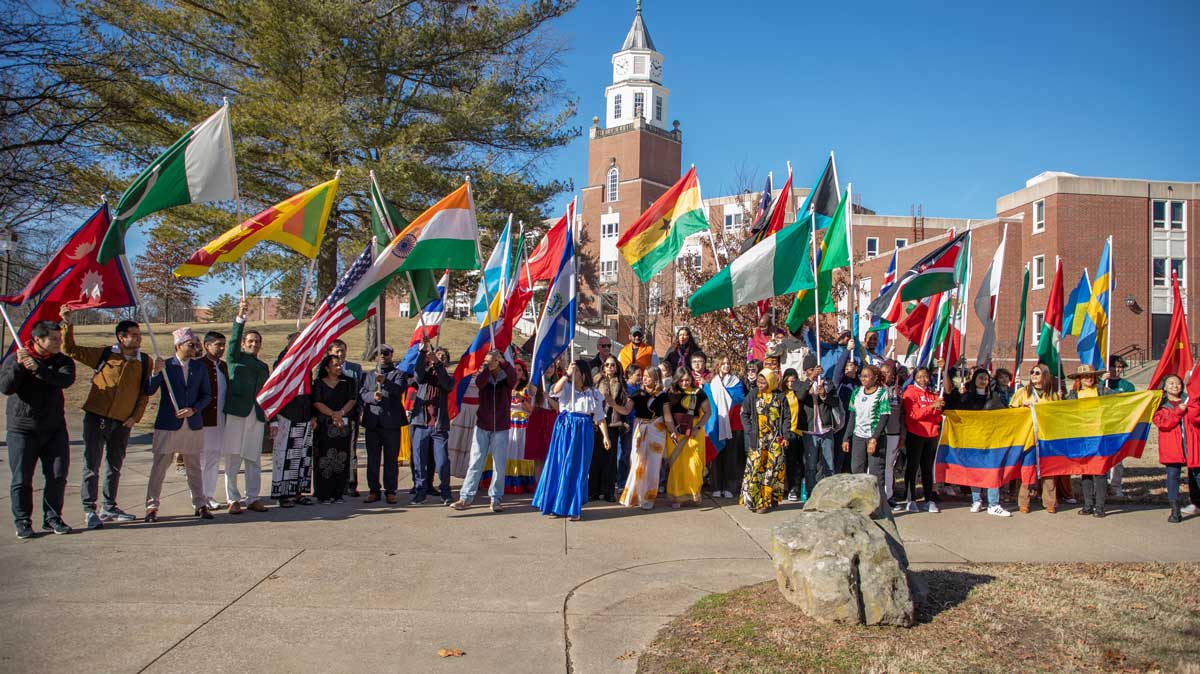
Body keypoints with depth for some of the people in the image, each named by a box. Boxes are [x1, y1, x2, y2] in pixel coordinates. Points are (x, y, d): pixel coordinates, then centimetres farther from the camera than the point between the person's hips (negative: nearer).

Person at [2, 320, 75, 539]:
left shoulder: (62, 360, 3)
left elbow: (66, 380, -19)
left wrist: (38, 368, -30)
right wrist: (19, 365, -27)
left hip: (55, 430, 2)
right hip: (22, 429, -2)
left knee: (57, 476, 3)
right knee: (21, 479, 0)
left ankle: (52, 517, 16)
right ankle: (22, 522, 10)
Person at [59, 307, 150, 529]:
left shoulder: (145, 362, 5)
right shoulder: (103, 354, -1)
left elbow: (145, 393, 9)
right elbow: (70, 350, 2)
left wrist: (135, 416, -1)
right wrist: (67, 325, -10)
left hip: (123, 422, 3)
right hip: (97, 417, -3)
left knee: (115, 465, 13)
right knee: (92, 464, -4)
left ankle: (109, 508, 25)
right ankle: (89, 511, 2)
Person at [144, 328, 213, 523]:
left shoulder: (199, 367, 8)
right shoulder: (165, 366, 0)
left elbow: (207, 394, 8)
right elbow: (149, 391, -7)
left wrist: (193, 409, -8)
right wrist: (156, 372, -23)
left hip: (193, 424, 3)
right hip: (168, 424, -3)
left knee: (194, 467, 9)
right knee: (159, 466, -1)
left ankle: (200, 504, 13)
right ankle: (152, 506, 6)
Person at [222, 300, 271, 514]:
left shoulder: (263, 367, 21)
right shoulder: (235, 359, 9)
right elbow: (234, 339, -9)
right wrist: (240, 317, -24)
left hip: (257, 417, 4)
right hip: (236, 413, -4)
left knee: (254, 460, 6)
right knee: (232, 460, -2)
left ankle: (252, 498, 13)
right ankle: (233, 500, 5)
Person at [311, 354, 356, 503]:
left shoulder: (347, 382, 13)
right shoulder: (318, 383, 6)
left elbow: (352, 400, 3)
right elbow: (317, 403, -3)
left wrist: (341, 412, -13)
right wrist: (332, 414, -15)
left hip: (343, 425, 2)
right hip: (324, 425, -2)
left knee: (341, 459, -2)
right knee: (325, 459, -6)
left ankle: (337, 494, 2)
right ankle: (323, 495, -3)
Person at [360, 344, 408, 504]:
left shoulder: (398, 374, 7)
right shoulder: (369, 376, 19)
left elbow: (399, 389, -13)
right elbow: (361, 394, 7)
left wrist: (385, 382, -30)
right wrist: (372, 396, -15)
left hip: (391, 422, -3)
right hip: (372, 422, 3)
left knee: (391, 458, 0)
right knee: (372, 459, 6)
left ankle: (390, 491, 5)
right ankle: (374, 491, 13)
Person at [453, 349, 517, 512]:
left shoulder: (506, 377, -1)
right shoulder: (483, 375, 3)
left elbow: (513, 377, -24)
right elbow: (478, 383, -20)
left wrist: (502, 362, -35)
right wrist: (487, 367, -30)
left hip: (501, 428, -1)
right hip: (482, 426, 1)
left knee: (500, 465, 3)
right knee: (475, 463, 1)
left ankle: (496, 499, 12)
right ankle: (465, 498, 4)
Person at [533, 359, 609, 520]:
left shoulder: (593, 392, 6)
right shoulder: (566, 387, 4)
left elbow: (600, 417, 4)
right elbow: (556, 390, -20)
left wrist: (605, 436, -3)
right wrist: (567, 374, -24)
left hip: (583, 432, 0)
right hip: (564, 429, 0)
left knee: (577, 469, 3)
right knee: (558, 466, 1)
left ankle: (574, 508, 10)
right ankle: (555, 506, 11)